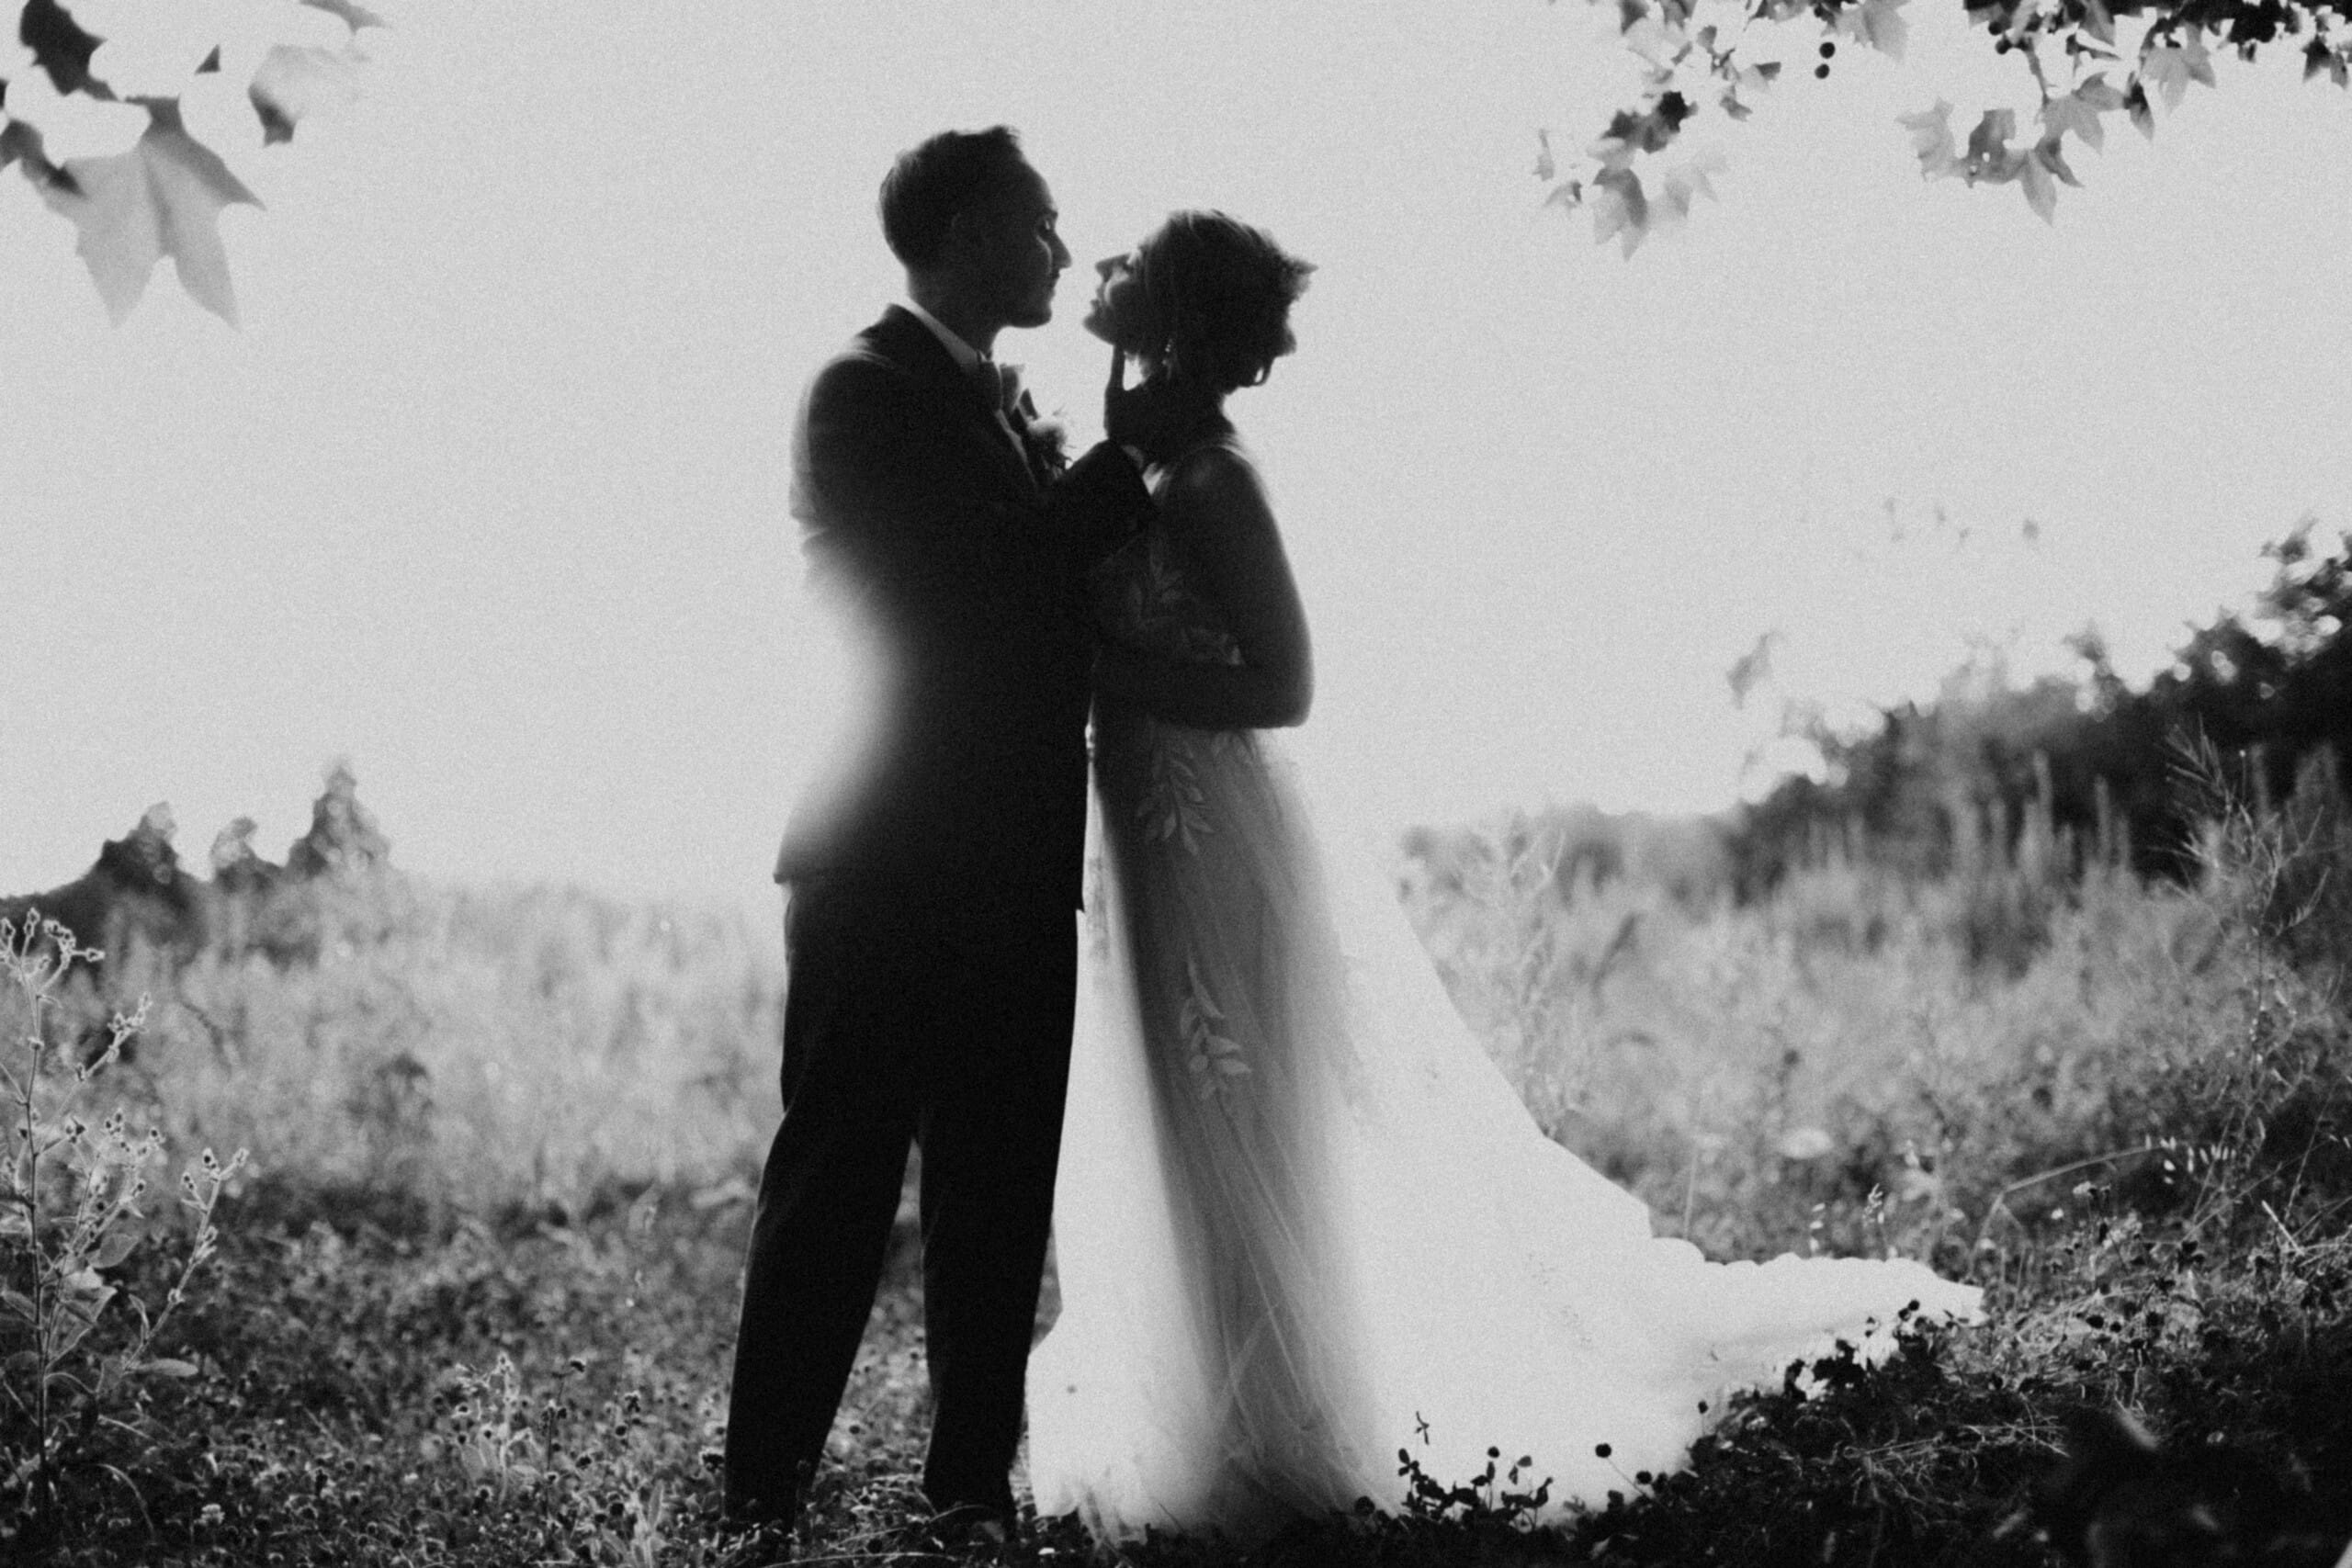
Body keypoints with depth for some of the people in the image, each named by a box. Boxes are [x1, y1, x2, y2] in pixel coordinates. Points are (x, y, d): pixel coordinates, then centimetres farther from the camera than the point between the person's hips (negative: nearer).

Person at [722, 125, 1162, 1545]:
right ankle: (765, 1494, 1)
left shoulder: (1007, 406, 20)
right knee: (839, 1180, -5)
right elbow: (976, 578, -16)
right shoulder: (869, 391, -6)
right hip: (892, 859, -8)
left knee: (1002, 1200, 9)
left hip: (1014, 868, 8)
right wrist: (1127, 461, -9)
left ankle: (976, 1482, 15)